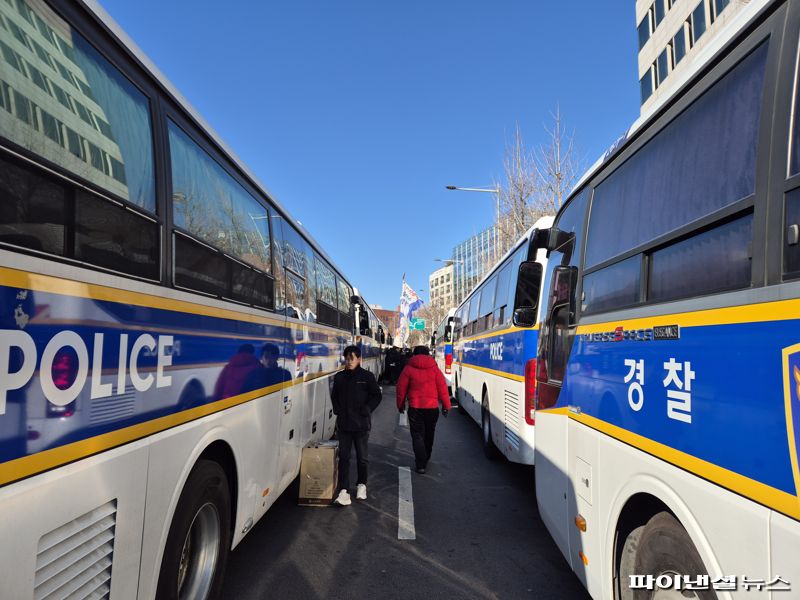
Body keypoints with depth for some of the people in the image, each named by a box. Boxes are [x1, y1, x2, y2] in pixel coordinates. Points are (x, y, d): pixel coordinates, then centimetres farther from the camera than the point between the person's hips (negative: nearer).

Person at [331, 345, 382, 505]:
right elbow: (334, 396, 15)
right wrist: (337, 410, 2)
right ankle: (343, 491, 3)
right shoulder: (339, 377, 4)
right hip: (343, 424, 2)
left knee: (362, 457, 12)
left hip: (361, 424, -2)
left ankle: (361, 485, 31)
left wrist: (366, 410, -10)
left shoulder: (367, 376, -6)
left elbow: (377, 395, -2)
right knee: (344, 457, 1)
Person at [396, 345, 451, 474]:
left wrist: (401, 405, 13)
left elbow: (401, 388, 0)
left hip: (415, 407, -2)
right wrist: (446, 406, 6)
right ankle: (425, 458, 36)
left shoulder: (409, 369, -3)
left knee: (417, 435, 3)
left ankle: (421, 464, -6)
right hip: (432, 407, 2)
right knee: (429, 434, 19)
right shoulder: (434, 368, 0)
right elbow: (442, 388, -1)